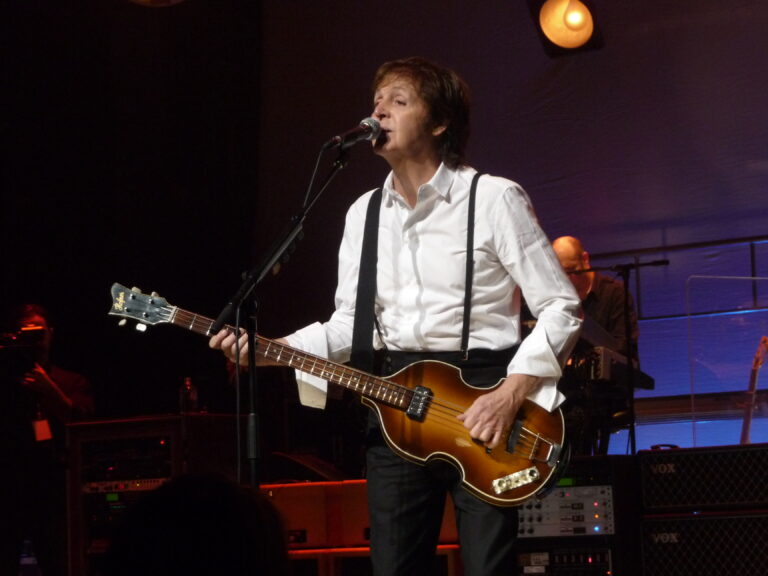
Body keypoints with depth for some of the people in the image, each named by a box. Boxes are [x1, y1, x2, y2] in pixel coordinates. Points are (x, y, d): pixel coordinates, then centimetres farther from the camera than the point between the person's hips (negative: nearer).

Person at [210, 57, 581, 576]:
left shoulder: (495, 199, -6)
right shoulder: (363, 214, 13)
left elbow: (561, 307, -7)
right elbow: (350, 324, 15)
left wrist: (512, 395, -17)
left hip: (482, 394, -5)